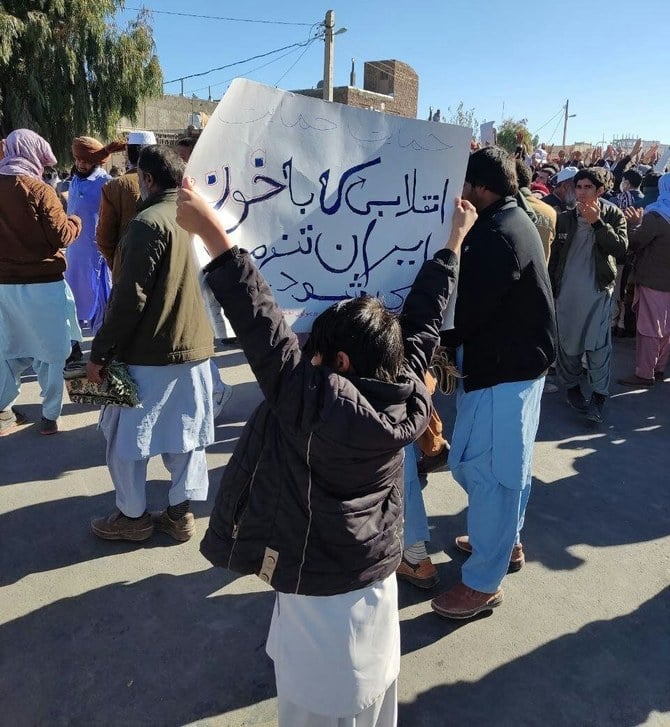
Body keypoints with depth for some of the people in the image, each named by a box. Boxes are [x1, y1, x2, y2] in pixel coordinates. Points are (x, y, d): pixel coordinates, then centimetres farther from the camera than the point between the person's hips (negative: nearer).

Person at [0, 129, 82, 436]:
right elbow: (61, 237, -11)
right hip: (41, 283, -5)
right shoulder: (40, 191, -12)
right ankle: (50, 415, 12)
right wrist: (75, 222, 7)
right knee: (51, 349, 7)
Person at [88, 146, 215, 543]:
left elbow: (130, 299, -19)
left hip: (149, 351, -7)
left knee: (125, 435, 10)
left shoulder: (150, 222, -17)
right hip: (195, 346, 7)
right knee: (185, 433, 14)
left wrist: (100, 353, -13)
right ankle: (182, 512, 24)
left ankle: (133, 516, 22)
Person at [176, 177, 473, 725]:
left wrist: (213, 233, -26)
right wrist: (453, 241, 15)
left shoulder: (316, 404, -27)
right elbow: (424, 318, 1)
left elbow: (262, 325, -29)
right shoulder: (408, 394, -9)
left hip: (323, 597, -6)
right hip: (377, 583, 7)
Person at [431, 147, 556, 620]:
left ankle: (483, 582, 11)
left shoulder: (494, 235, -23)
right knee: (507, 462, 22)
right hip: (522, 358, 11)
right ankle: (506, 541, 41)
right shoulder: (514, 220, 10)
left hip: (502, 366, -11)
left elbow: (467, 310, -22)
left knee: (483, 466, -2)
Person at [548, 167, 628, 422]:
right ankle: (572, 386, 26)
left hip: (599, 290, -2)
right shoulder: (565, 218, 4)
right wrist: (550, 289, 7)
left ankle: (598, 395, 4)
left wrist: (597, 222, -18)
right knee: (568, 342, 9)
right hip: (567, 291, 2)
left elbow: (621, 249, -14)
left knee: (599, 344, -5)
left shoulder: (613, 215, 0)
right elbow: (554, 256, 8)